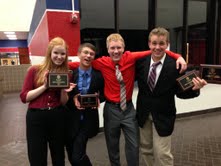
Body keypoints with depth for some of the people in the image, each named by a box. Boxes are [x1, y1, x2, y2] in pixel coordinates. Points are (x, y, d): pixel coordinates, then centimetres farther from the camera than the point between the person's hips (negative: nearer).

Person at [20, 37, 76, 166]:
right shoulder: (35, 70, -4)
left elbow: (64, 103, 6)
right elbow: (24, 97, -7)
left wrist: (64, 91, -14)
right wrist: (44, 86, -17)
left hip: (57, 117, 2)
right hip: (36, 117, -2)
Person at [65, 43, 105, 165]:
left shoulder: (98, 75, -3)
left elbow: (104, 94, 8)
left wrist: (98, 99, -13)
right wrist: (72, 99, -17)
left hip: (88, 120, -1)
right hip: (71, 120, 2)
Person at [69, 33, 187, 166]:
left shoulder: (131, 58, -10)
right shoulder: (102, 62, -9)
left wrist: (178, 57, -19)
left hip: (128, 108, 0)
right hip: (111, 109, 0)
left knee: (134, 145, 7)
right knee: (112, 146, 16)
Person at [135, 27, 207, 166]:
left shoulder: (175, 65, -17)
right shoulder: (141, 62, -6)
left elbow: (180, 92, -11)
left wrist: (193, 89, -29)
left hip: (162, 116, -4)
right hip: (143, 114, 4)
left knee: (162, 154, 6)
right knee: (146, 149, 22)